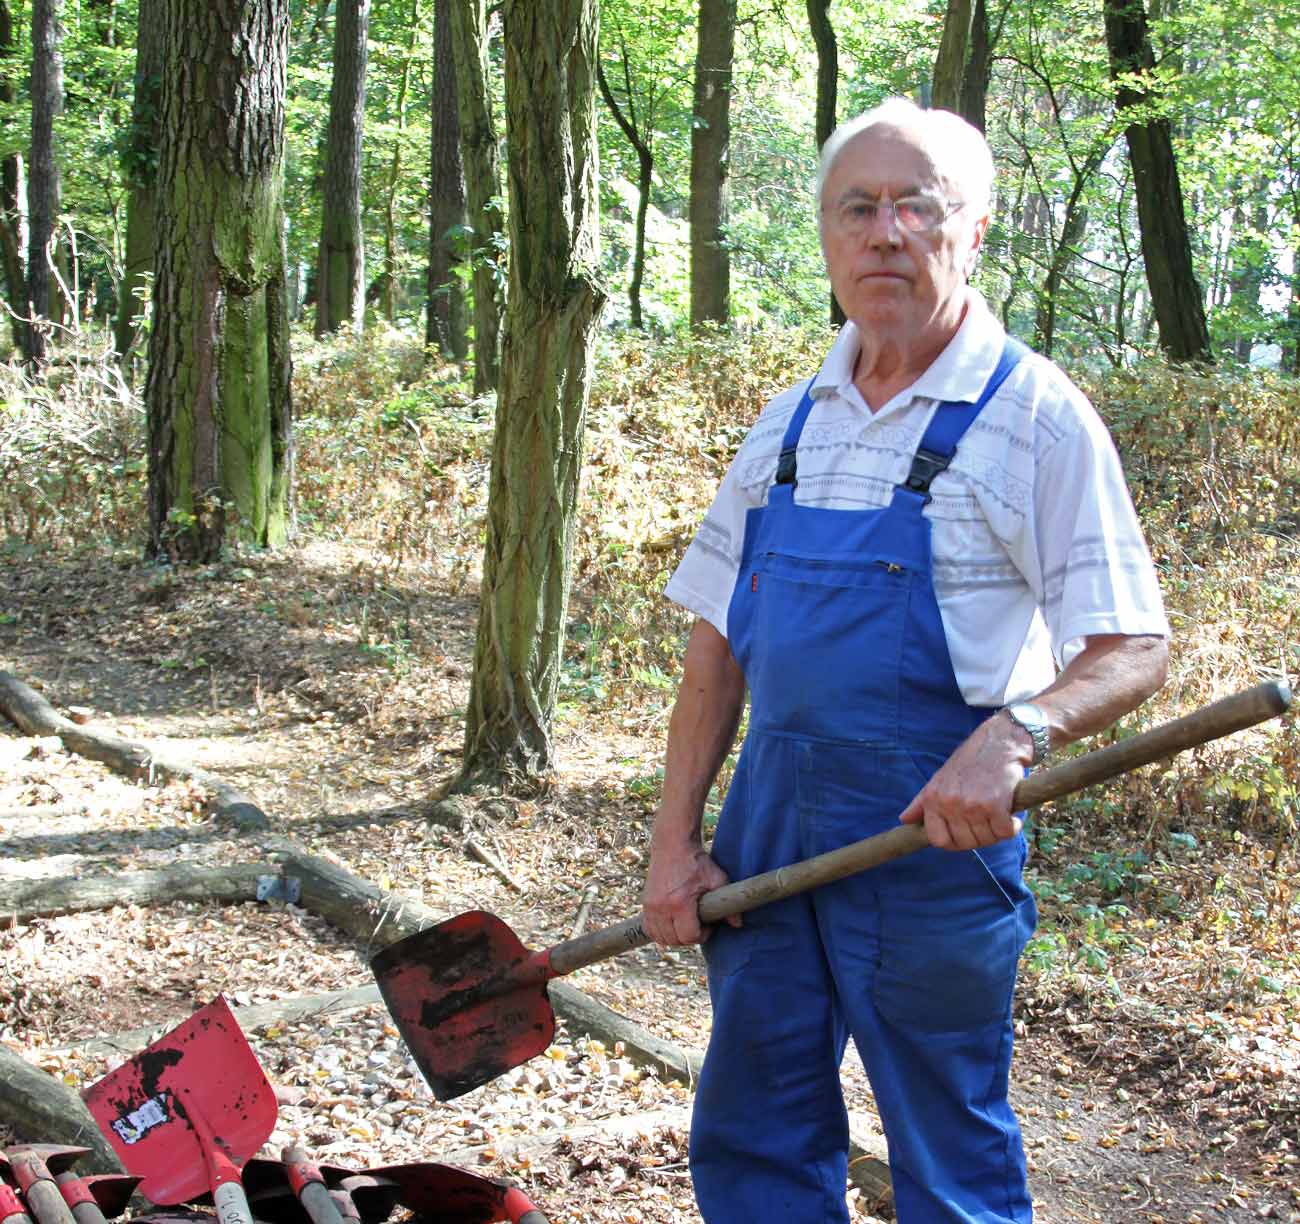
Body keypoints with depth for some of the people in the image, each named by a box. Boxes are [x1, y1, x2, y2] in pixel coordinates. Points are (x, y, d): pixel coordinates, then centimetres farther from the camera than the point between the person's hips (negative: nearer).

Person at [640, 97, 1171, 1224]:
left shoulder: (1036, 416, -8)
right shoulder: (789, 423, 9)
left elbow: (1133, 652, -12)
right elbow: (721, 643, 12)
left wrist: (1015, 732, -31)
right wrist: (677, 836, 6)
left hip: (934, 836, -5)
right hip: (767, 831, 6)